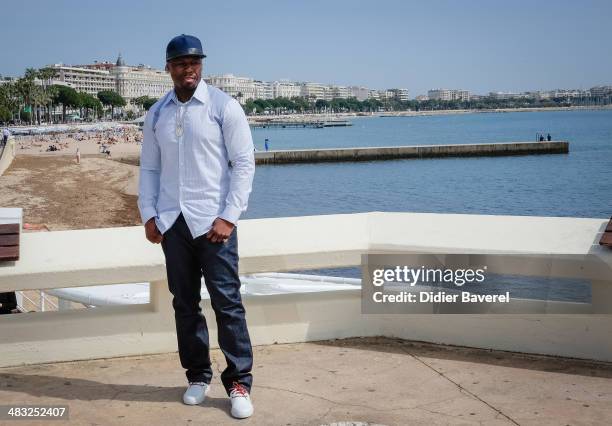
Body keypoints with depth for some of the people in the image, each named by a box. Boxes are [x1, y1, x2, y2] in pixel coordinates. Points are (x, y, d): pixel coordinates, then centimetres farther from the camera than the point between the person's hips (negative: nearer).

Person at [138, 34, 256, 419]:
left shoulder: (224, 107, -4)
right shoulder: (157, 114, 10)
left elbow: (244, 163, -6)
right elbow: (149, 168, 14)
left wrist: (229, 217, -12)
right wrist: (148, 215, 3)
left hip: (213, 221, -4)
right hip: (172, 223, 4)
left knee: (227, 302, -3)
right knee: (184, 303, 10)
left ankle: (239, 383, 7)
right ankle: (198, 376, 24)